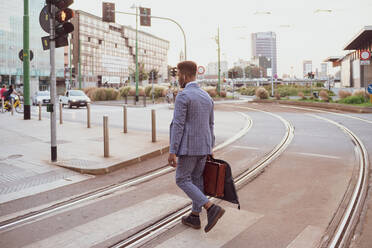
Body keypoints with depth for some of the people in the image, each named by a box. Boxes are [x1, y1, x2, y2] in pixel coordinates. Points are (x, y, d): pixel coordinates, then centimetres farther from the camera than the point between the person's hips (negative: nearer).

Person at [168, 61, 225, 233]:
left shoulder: (183, 96, -15)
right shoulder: (207, 96, 9)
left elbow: (178, 125, -19)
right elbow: (211, 125, 14)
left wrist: (172, 152, -17)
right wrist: (210, 149, 21)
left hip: (188, 146, -7)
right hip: (204, 146, 8)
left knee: (182, 181, 4)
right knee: (197, 179, 16)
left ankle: (212, 209, -7)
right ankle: (194, 217, 24)